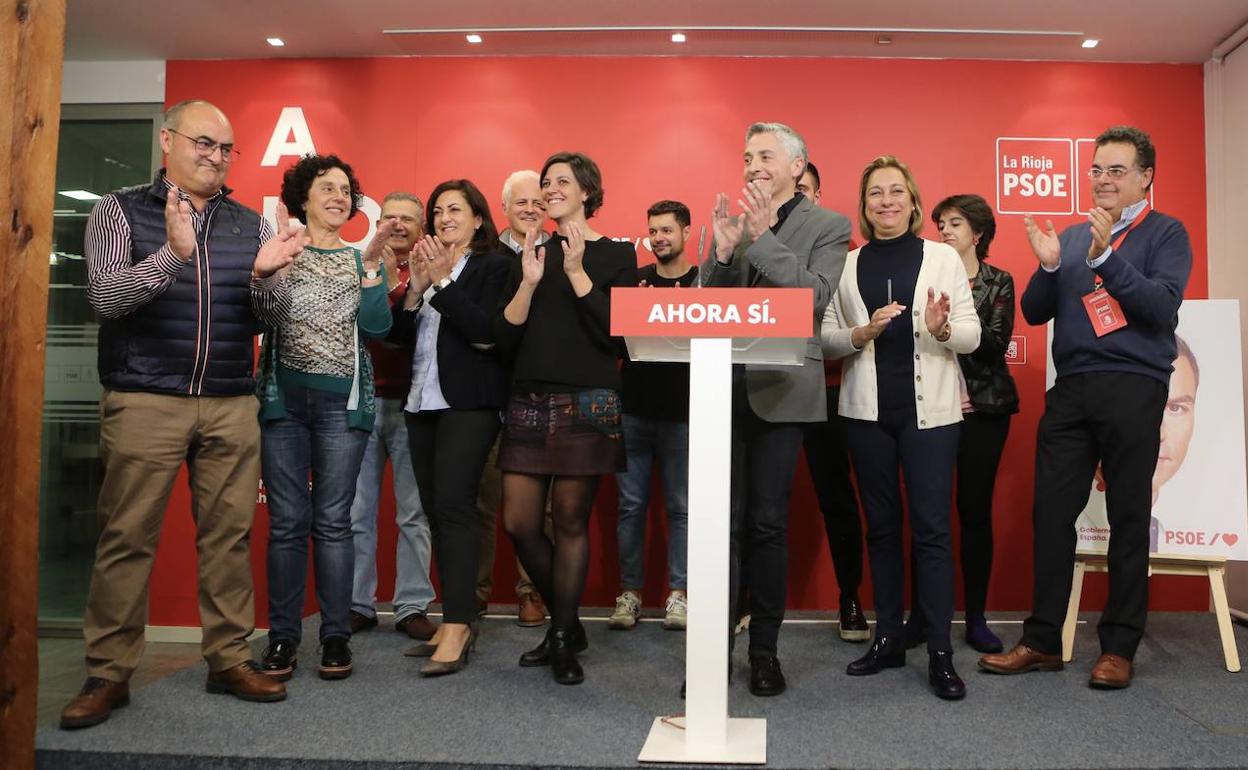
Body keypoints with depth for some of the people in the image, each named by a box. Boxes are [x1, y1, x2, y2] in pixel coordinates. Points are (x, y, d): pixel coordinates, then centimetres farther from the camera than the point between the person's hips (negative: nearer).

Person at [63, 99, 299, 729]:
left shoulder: (250, 224, 11)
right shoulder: (120, 211, 4)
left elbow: (272, 315, 6)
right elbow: (106, 296, -9)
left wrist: (264, 274, -16)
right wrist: (172, 253, -24)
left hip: (231, 405, 3)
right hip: (145, 401, -2)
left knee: (228, 535, 5)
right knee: (126, 538, 2)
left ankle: (229, 659, 16)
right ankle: (108, 673, 13)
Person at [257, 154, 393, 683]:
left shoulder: (360, 259, 12)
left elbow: (377, 327, 0)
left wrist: (371, 263, -7)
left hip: (343, 401, 1)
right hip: (284, 398, 0)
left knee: (333, 521, 1)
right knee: (287, 521, 0)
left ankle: (336, 637, 9)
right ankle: (283, 636, 10)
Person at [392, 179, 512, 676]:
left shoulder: (495, 267, 0)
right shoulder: (428, 266, 19)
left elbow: (486, 331, -14)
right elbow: (399, 334, 12)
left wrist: (441, 282, -13)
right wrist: (416, 287, -2)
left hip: (468, 401, -7)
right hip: (422, 400, 7)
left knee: (453, 506, -14)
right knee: (436, 509, 6)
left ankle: (456, 626, -12)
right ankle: (459, 618, 13)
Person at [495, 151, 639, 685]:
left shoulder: (615, 255, 3)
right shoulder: (531, 253, 14)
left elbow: (615, 332, -9)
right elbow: (504, 339, 5)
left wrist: (576, 272, -13)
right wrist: (529, 283, -8)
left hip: (587, 403, -4)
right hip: (529, 402, 4)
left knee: (570, 523, 0)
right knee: (519, 524, 4)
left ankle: (563, 640, 16)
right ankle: (567, 625, 25)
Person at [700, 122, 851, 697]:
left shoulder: (828, 226, 4)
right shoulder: (732, 221, 14)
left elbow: (816, 295, -12)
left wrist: (761, 237, -15)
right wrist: (723, 249, -9)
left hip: (780, 389, -3)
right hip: (723, 387, 3)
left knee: (768, 522, 4)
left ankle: (765, 647, 17)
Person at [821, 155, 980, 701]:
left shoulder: (943, 258, 3)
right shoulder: (847, 265, 7)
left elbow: (973, 336, 0)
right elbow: (826, 339, 5)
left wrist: (943, 328, -20)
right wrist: (862, 333, -14)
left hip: (929, 409, -2)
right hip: (867, 410, 2)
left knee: (932, 527, -3)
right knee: (881, 526, 10)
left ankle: (940, 654, 4)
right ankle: (887, 639, 21)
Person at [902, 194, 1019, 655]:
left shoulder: (998, 283, 9)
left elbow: (997, 344, -5)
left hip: (984, 405, 0)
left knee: (976, 509, 3)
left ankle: (976, 619, 12)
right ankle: (920, 614, 7)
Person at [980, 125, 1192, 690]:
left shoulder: (1165, 234, 4)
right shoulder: (1070, 236, 16)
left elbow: (1163, 307, -11)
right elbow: (1035, 313, 11)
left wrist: (1105, 257, -19)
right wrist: (1048, 266, -6)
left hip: (1133, 389, -4)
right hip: (1070, 389, 4)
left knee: (1128, 517, 3)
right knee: (1051, 512, 2)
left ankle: (1119, 647, 13)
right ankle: (1042, 640, 11)